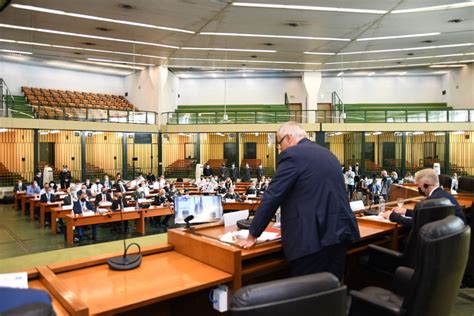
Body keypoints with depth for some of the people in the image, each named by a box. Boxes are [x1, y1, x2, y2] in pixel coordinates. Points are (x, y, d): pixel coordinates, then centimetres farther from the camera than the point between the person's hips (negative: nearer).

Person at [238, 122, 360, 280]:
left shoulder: (293, 154, -8)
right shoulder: (328, 154, 18)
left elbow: (272, 196, -10)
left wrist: (252, 236, -2)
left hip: (314, 237, -8)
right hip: (340, 232, 9)